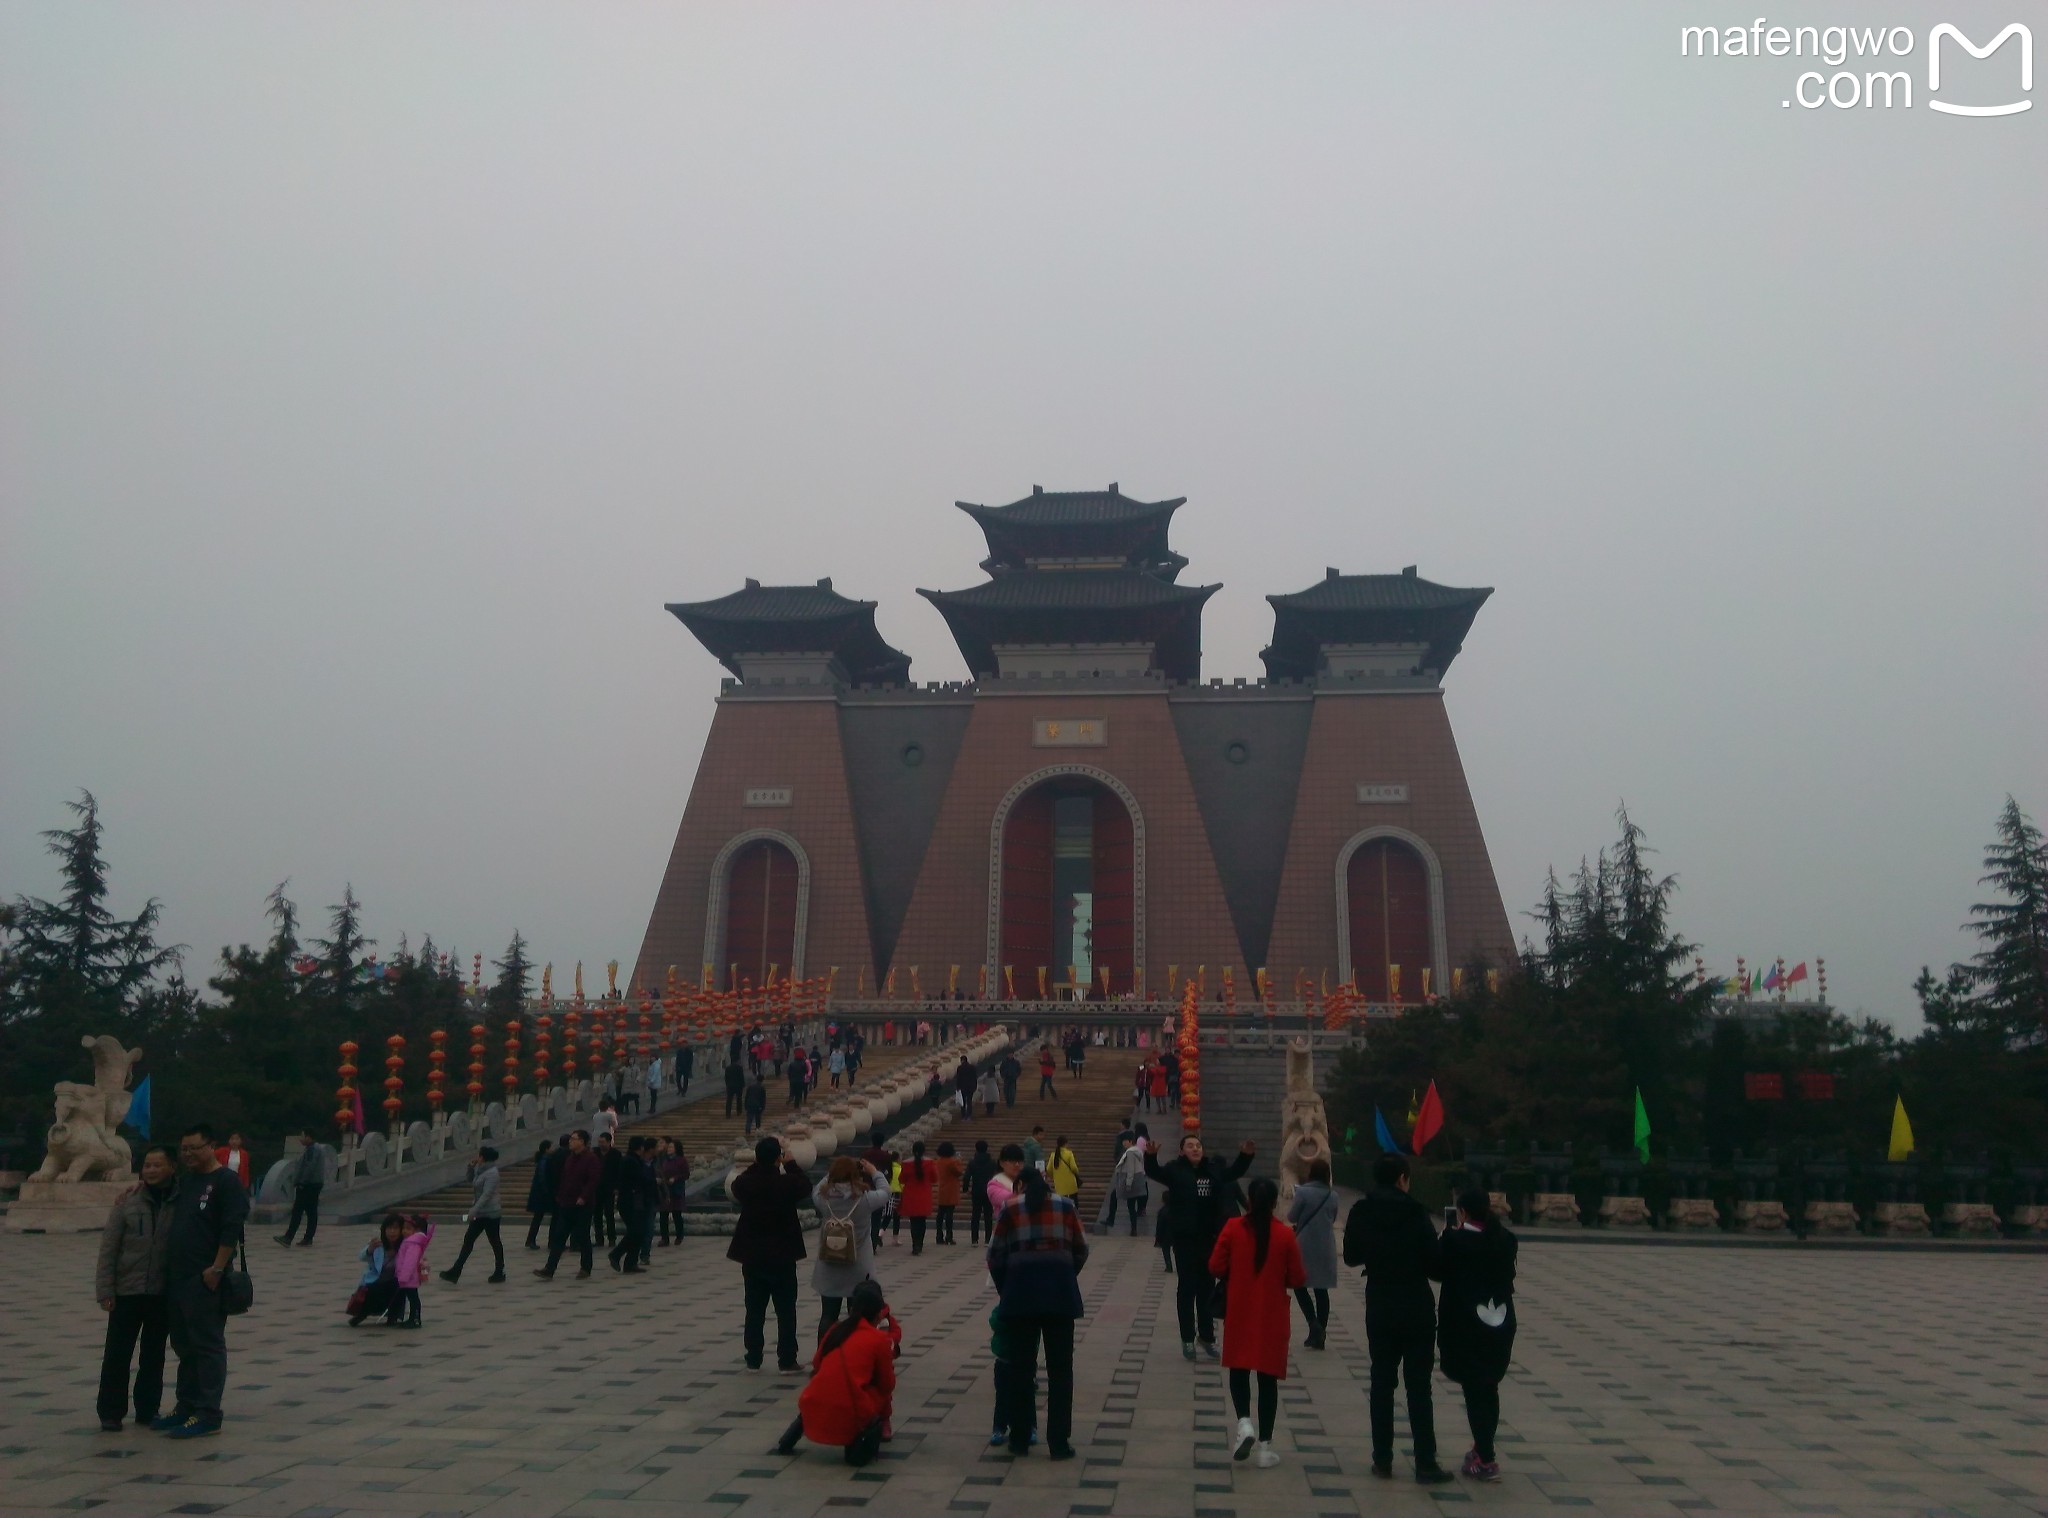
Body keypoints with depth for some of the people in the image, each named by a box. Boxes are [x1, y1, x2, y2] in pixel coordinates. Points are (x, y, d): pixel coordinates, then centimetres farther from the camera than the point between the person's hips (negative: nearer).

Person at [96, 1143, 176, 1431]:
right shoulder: (127, 1202, -4)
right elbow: (108, 1249, -2)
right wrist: (105, 1290, -6)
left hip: (164, 1293, 0)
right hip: (127, 1290, 0)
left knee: (154, 1355, 11)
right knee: (117, 1354, 5)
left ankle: (148, 1409, 23)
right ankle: (111, 1412, 17)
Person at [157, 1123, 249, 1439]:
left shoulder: (226, 1182, -10)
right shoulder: (184, 1181, 16)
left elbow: (231, 1229, -17)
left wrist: (216, 1269, -21)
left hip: (205, 1281, -9)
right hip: (177, 1279, 9)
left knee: (207, 1347, -4)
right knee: (184, 1346, 17)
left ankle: (207, 1415, 0)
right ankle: (185, 1407, 27)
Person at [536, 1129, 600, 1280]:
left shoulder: (591, 1159, -11)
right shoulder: (570, 1158, 13)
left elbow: (593, 1181, -19)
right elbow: (563, 1178, 19)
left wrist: (583, 1197, -25)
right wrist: (560, 1196, 13)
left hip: (583, 1205, -7)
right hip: (566, 1204, 7)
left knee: (583, 1237, 2)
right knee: (558, 1237, 2)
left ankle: (586, 1270, 13)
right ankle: (549, 1270, 1)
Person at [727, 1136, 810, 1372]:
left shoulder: (744, 1182, -10)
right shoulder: (787, 1183, -16)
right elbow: (806, 1186, 5)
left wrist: (757, 1163, 12)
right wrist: (790, 1164, 10)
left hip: (752, 1256, 3)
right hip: (782, 1256, -3)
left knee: (755, 1309, 12)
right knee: (786, 1310, 7)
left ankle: (753, 1359, 16)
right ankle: (786, 1360, 7)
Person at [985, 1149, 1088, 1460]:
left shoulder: (1009, 1208, 9)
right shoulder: (1065, 1206, 12)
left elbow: (995, 1256, 6)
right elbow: (1081, 1250, 11)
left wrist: (1004, 1291, 19)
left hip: (1021, 1288, 0)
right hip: (1060, 1290, 1)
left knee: (1021, 1367, 10)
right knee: (1060, 1369, 8)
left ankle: (1020, 1440, 17)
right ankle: (1059, 1443, 9)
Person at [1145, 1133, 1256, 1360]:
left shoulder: (1213, 1168, 7)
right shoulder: (1176, 1169, -7)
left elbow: (1234, 1172, 23)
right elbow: (1153, 1172, -20)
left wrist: (1246, 1155, 10)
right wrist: (1149, 1155, -39)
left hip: (1209, 1238, 4)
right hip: (1184, 1238, -4)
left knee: (1207, 1288, 13)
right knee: (1186, 1287, 2)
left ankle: (1206, 1336, 24)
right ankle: (1187, 1339, 10)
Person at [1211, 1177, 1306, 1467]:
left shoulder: (1233, 1228, -9)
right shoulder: (1285, 1234, -11)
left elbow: (1215, 1268, -6)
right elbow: (1297, 1279, -7)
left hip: (1239, 1313, 1)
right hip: (1272, 1316, -1)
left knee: (1239, 1370, 17)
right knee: (1268, 1377, 8)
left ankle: (1244, 1422, -4)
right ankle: (1265, 1445, 10)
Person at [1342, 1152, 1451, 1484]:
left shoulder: (1361, 1212, -4)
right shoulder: (1414, 1213, -16)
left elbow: (1351, 1257, 7)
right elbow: (1435, 1265, -15)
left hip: (1379, 1309, 3)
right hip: (1416, 1309, -3)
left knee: (1382, 1383, 11)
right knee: (1418, 1386, 3)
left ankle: (1383, 1460, 14)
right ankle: (1425, 1464, 6)